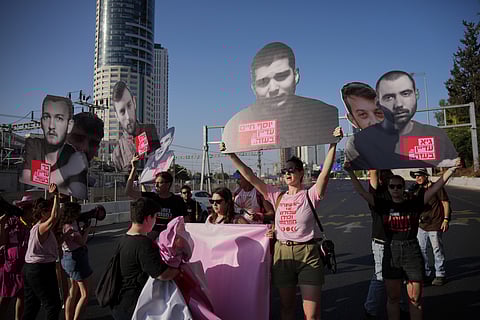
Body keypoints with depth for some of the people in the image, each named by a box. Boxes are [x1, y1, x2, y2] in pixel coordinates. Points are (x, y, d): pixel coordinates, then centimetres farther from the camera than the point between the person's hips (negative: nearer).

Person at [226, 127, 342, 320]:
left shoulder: (310, 195, -3)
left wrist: (333, 144, -28)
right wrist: (232, 155, 1)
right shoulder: (277, 197, 6)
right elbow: (250, 177, 4)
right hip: (282, 254, 4)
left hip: (308, 254, -3)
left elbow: (325, 172, -19)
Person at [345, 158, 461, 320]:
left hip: (412, 252, 0)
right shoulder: (383, 205, 1)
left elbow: (436, 187, -5)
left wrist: (451, 169, -14)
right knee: (393, 297, 13)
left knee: (415, 299, 9)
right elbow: (361, 191, -5)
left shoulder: (414, 204, 0)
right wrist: (350, 172, -13)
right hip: (391, 253, 1)